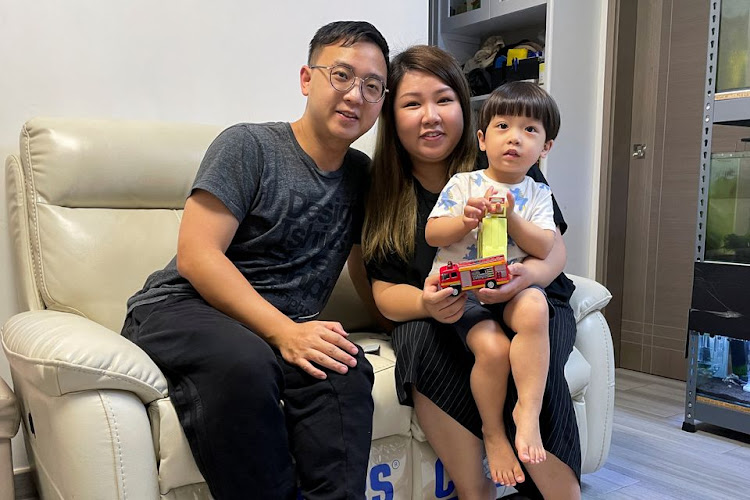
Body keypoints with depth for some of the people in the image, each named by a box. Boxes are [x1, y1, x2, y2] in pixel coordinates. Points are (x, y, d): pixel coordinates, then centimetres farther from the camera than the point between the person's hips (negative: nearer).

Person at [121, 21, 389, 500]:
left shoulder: (362, 176, 13)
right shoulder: (249, 145, -4)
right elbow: (196, 256, -13)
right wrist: (284, 332, -23)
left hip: (286, 329, 4)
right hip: (180, 309, -3)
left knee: (346, 368, -29)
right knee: (243, 363, -37)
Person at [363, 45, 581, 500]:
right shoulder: (384, 190, -1)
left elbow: (554, 249, -3)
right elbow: (385, 291, -3)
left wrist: (526, 274, -28)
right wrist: (426, 303, -27)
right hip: (441, 319, 1)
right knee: (421, 338, -32)